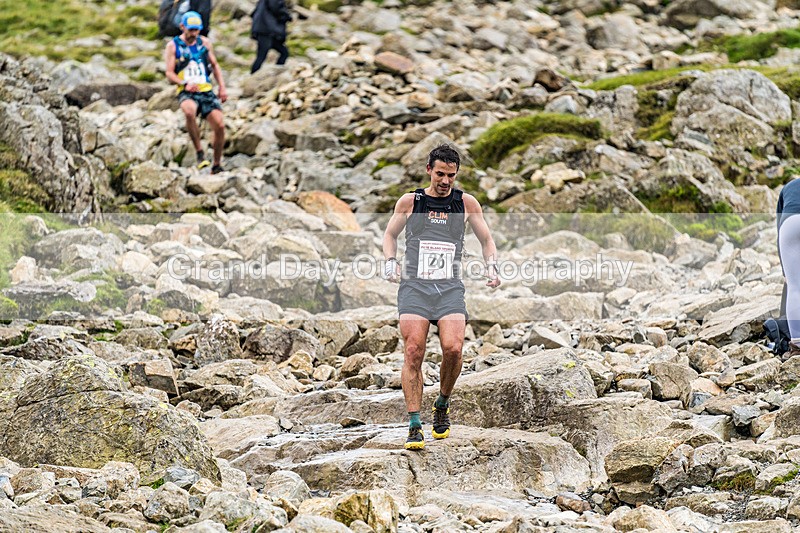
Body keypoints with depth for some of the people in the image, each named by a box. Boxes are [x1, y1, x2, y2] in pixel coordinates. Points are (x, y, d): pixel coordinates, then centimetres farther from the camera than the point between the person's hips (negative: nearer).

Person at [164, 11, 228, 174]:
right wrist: (185, 84, -20)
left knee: (219, 126, -13)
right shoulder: (173, 46, 2)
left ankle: (217, 165, 6)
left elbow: (215, 65, 22)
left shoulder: (205, 43, 11)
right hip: (186, 93, -4)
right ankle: (199, 153, -25)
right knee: (189, 112, -39)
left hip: (206, 90, 4)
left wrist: (222, 87, 10)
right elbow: (169, 73, -3)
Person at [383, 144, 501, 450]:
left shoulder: (466, 203, 10)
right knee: (414, 352, -15)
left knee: (453, 348, -20)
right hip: (414, 286, 0)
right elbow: (390, 234, 23)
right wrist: (390, 261, 6)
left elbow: (486, 239, 20)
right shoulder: (409, 202, 8)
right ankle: (414, 426, -12)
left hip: (451, 288, 0)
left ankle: (443, 403, 8)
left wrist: (491, 267, 4)